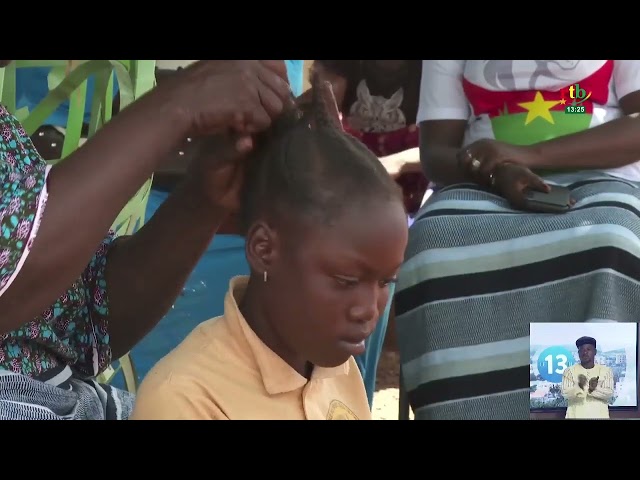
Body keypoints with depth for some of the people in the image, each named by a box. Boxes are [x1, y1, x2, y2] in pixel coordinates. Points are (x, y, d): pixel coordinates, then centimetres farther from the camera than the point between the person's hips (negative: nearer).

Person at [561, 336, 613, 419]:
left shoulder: (606, 371, 9)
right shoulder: (569, 371, 7)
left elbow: (609, 393, -1)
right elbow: (565, 393, -4)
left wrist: (594, 389, -20)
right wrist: (579, 387, -23)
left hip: (599, 416, 1)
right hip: (576, 416, -1)